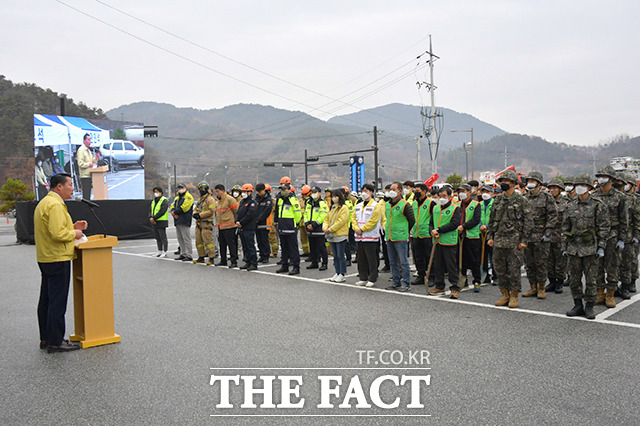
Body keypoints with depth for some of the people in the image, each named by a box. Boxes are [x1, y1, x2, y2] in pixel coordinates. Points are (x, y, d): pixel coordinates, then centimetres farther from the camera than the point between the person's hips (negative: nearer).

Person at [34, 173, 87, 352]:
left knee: (46, 300, 15)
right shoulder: (55, 205, -18)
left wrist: (72, 227, 11)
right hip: (58, 259, -11)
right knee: (57, 301, -5)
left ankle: (45, 338, 25)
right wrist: (74, 234, -10)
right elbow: (57, 233, -27)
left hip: (46, 259, 11)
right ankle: (55, 342, 0)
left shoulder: (44, 202, 17)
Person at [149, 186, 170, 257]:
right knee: (157, 238, 14)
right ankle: (159, 251, 22)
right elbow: (150, 210, 13)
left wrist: (154, 218, -19)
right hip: (154, 222, 8)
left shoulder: (164, 201, -10)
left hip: (161, 222, -8)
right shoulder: (153, 201, 17)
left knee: (163, 237, -4)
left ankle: (164, 252, 0)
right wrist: (150, 217, -7)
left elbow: (162, 211, -19)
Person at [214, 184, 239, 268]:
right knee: (222, 244, 14)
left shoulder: (230, 199, -11)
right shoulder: (219, 201, 17)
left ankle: (234, 261, -1)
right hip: (221, 227, 9)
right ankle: (223, 261, 24)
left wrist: (236, 222, -7)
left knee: (232, 244, -5)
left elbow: (236, 212, -10)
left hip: (229, 227, -9)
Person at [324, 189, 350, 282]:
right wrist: (325, 228, -4)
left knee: (340, 256, -4)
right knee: (335, 256, 12)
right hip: (332, 236, 8)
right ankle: (337, 273, 20)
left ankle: (342, 275, 2)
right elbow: (326, 219, 16)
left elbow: (341, 221, -16)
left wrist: (330, 229, -17)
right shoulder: (332, 208, 17)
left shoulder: (344, 208, -8)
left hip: (340, 235, -7)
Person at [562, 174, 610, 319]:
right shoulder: (570, 207, 9)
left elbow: (604, 228, -3)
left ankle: (589, 307, 12)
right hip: (574, 247, 4)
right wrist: (564, 247, 9)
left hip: (590, 248, -4)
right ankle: (578, 306, 17)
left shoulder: (598, 206, -2)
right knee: (574, 278, 6)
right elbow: (565, 228, 12)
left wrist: (601, 247, -9)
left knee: (590, 279, 1)